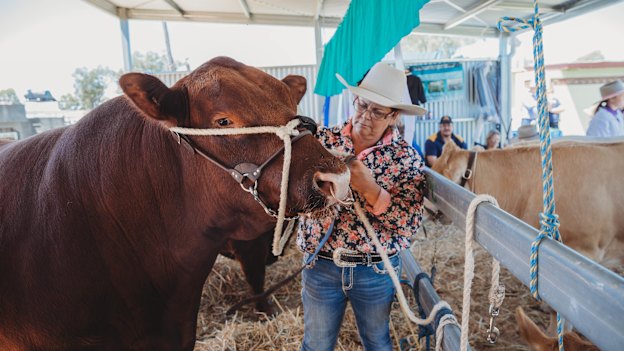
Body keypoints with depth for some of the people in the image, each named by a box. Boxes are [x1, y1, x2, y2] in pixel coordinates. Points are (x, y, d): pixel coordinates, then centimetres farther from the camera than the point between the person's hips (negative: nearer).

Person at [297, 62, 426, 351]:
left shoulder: (406, 157, -8)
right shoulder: (322, 139, -4)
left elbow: (410, 224, -15)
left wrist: (370, 188, -28)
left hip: (376, 270, 0)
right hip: (320, 265, 1)